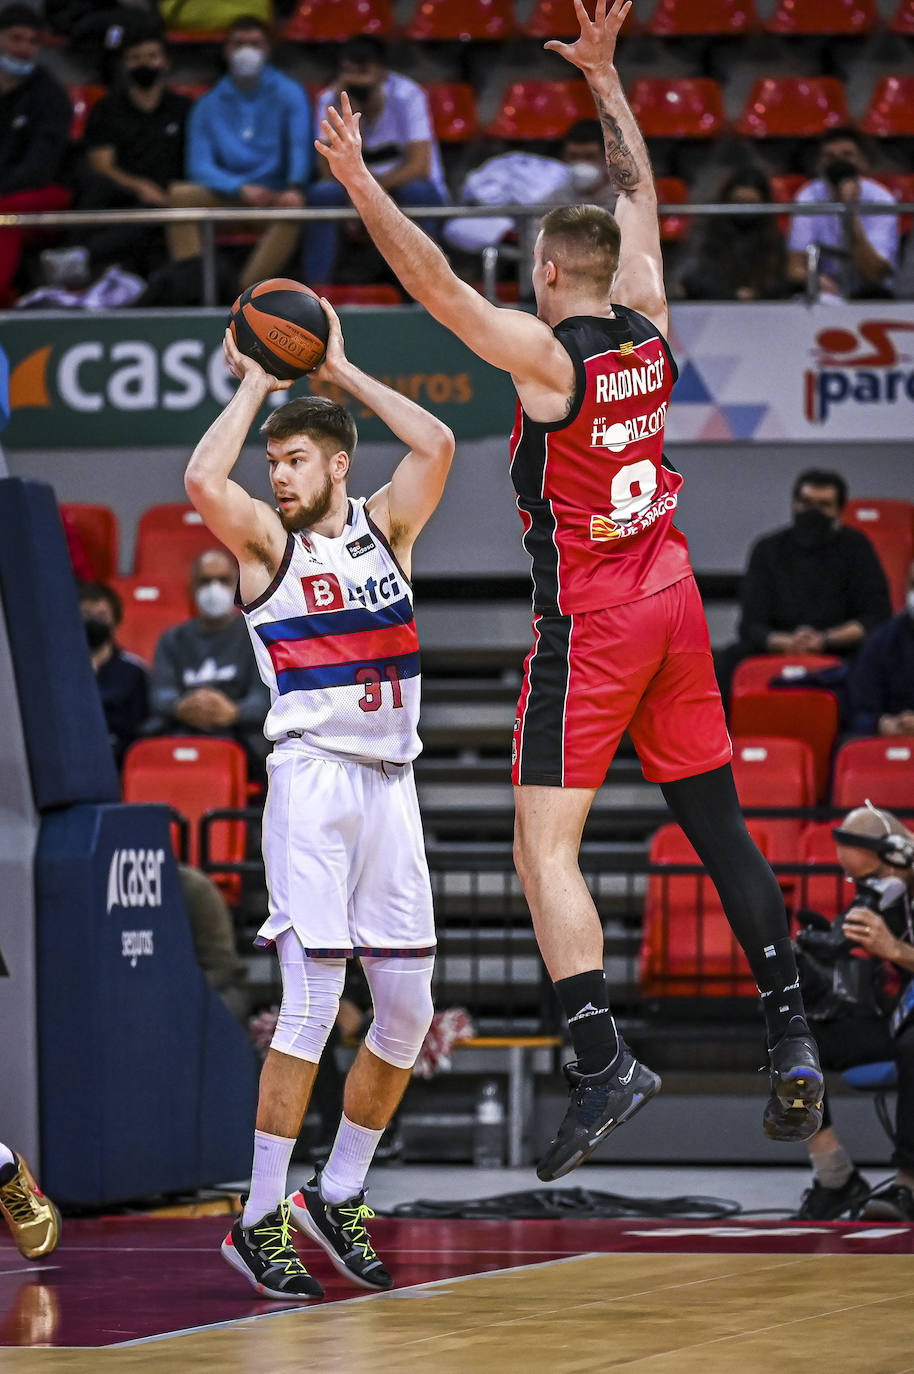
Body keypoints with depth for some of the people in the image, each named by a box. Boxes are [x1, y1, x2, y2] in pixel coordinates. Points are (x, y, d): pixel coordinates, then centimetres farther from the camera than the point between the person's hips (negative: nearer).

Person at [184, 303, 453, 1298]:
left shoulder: (386, 527, 13)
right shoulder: (267, 541, 1)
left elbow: (437, 445, -2)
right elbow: (203, 481, -18)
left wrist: (342, 372, 3)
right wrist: (254, 385, -7)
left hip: (390, 781, 5)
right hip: (313, 776, -5)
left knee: (407, 1010, 5)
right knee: (312, 1004, -12)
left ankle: (338, 1197, 19)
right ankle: (258, 1221, -7)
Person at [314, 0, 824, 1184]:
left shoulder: (548, 357, -14)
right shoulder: (649, 329, 4)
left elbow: (437, 285, -23)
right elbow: (638, 196, 18)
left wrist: (360, 184, -22)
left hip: (588, 621, -7)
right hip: (671, 597, 7)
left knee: (545, 848, -8)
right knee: (717, 825, 13)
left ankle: (602, 1061, -21)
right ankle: (789, 1042, 14)